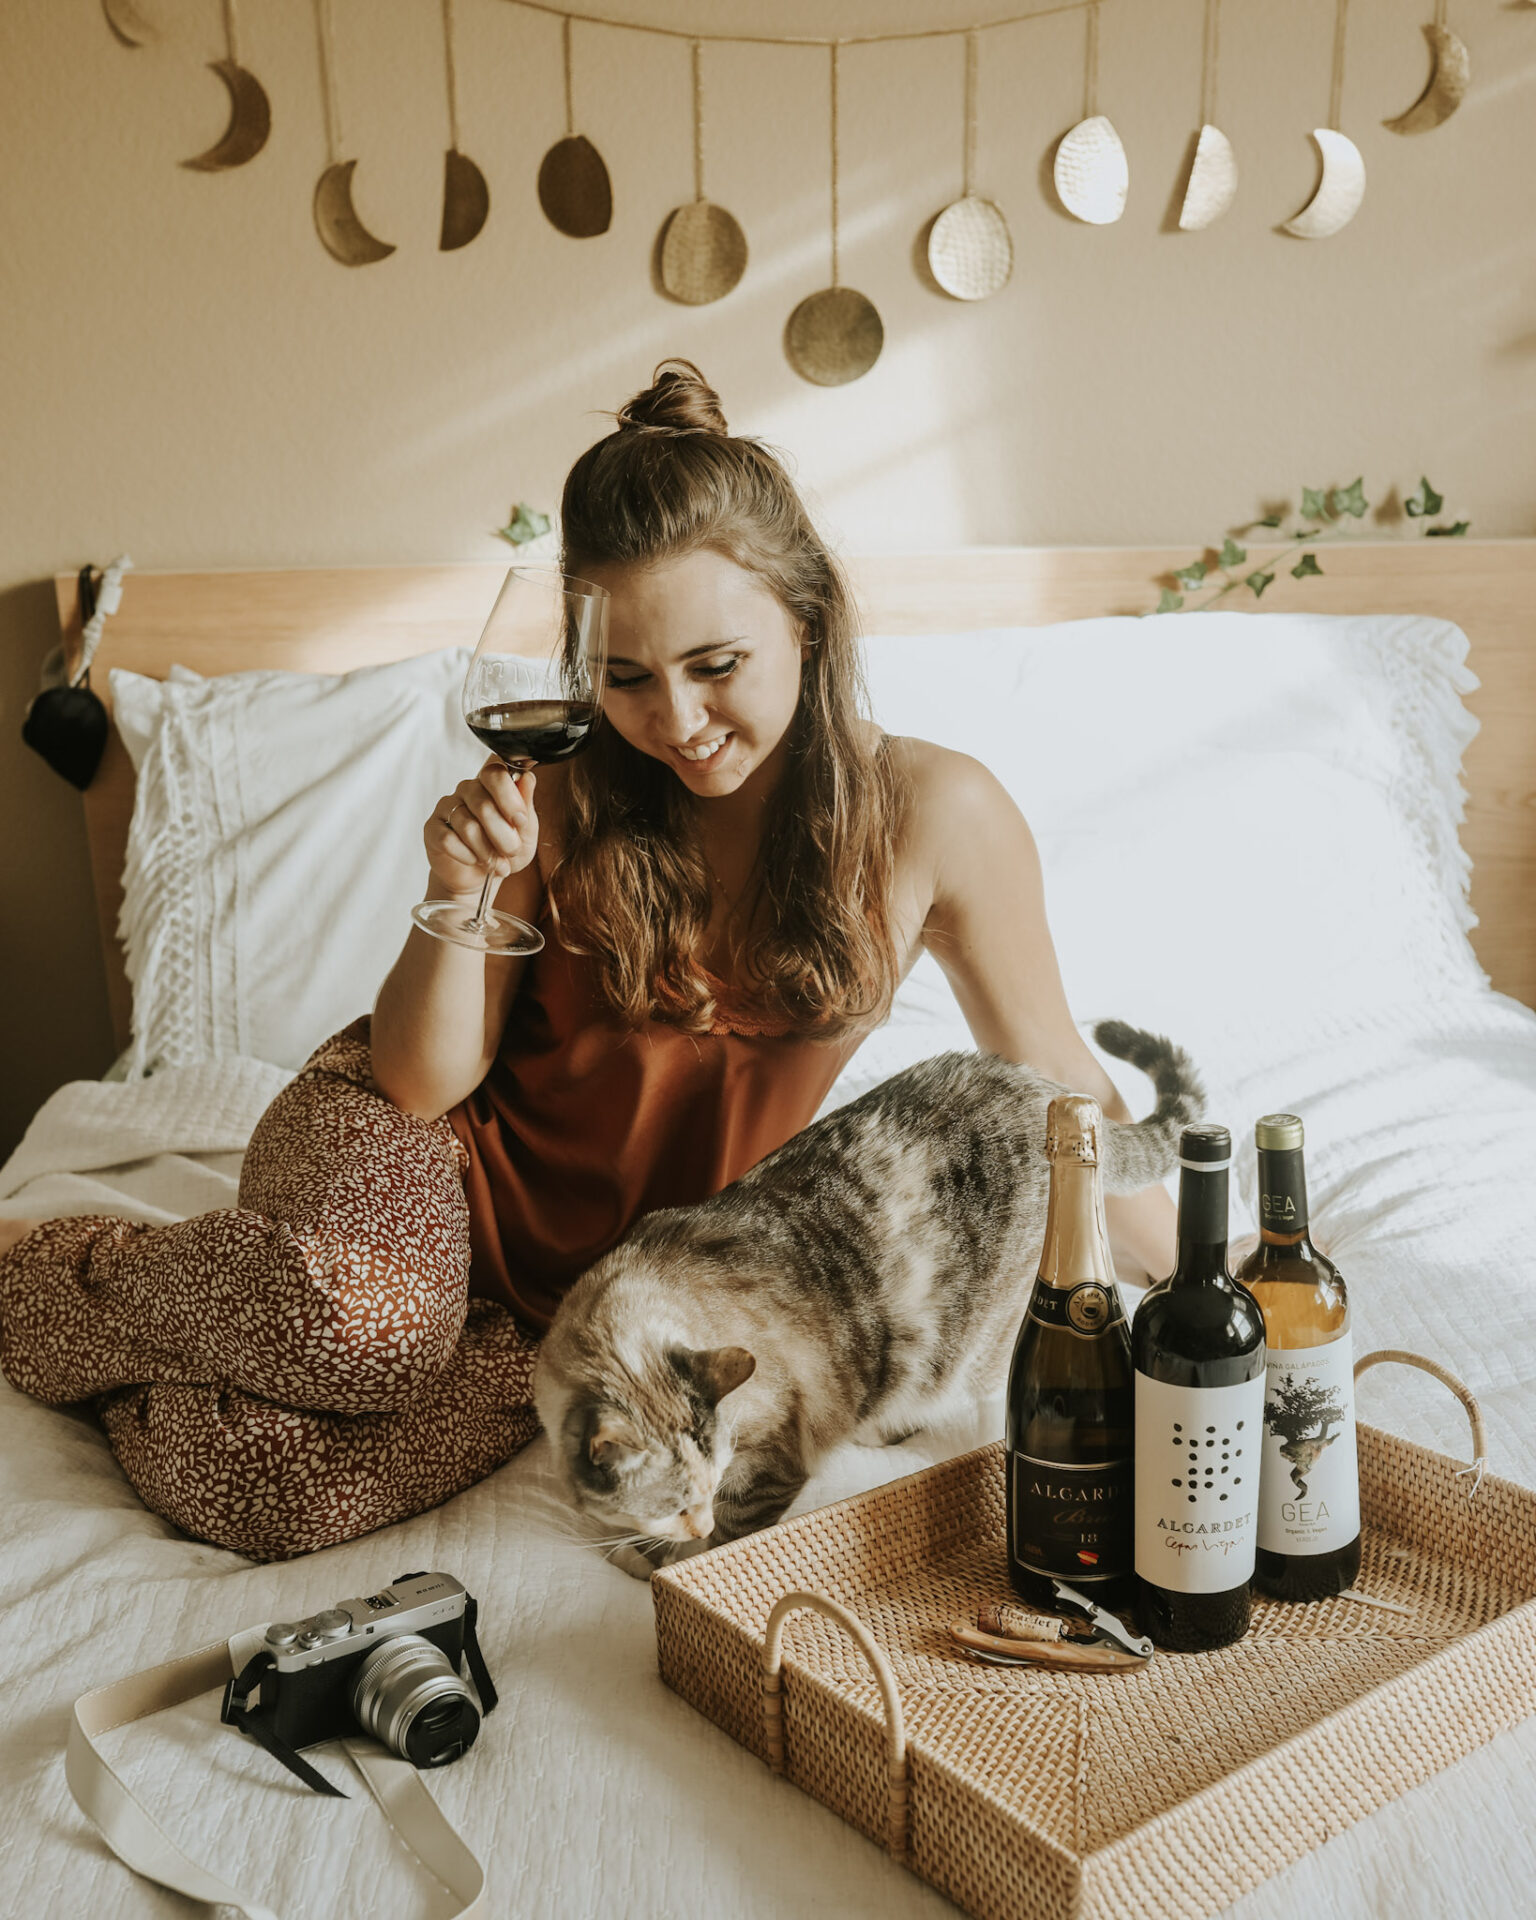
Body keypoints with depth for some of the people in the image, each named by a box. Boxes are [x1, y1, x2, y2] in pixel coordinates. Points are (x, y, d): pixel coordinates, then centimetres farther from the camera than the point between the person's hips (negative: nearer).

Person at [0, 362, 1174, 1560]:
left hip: (623, 1285, 1)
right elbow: (422, 1081, -8)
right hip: (453, 1155, 0)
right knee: (363, 1321, -36)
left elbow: (1055, 1083, 1)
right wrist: (458, 897, -26)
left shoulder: (933, 814, -12)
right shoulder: (562, 789, -10)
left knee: (293, 1501, -25)